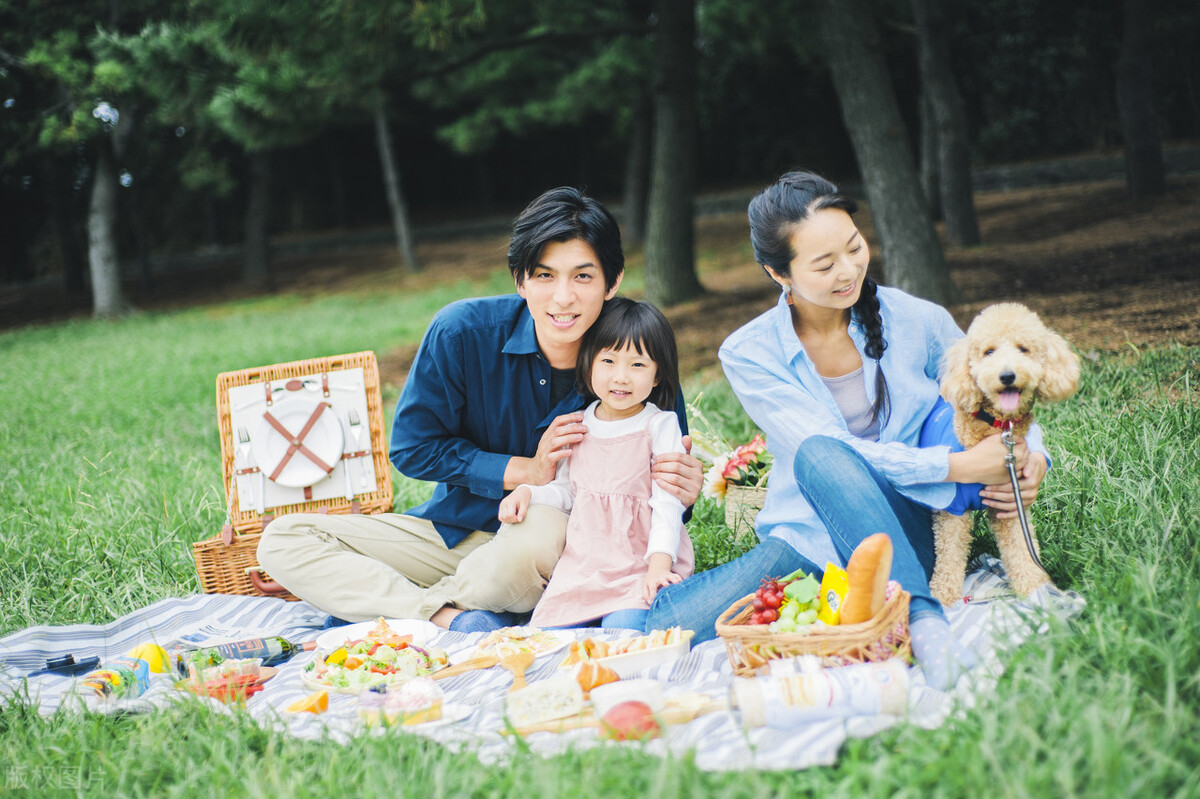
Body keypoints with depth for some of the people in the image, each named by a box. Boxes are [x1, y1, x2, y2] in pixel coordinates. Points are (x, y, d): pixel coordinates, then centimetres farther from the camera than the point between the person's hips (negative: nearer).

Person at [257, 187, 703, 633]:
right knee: (283, 540, -11)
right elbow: (411, 448, -6)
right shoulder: (462, 332, -16)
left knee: (545, 532, -41)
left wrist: (679, 493, -29)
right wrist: (526, 471, -18)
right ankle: (450, 618, -30)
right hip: (458, 529, 2)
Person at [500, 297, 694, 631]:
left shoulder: (660, 426, -4)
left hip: (640, 563, -4)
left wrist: (659, 564, -21)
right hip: (582, 562, 4)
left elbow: (668, 502, -9)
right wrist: (527, 492, -2)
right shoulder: (578, 425, 11)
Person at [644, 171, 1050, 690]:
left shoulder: (918, 322, 0)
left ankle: (921, 622, -39)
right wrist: (961, 465, -23)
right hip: (807, 543, 2)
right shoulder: (749, 354, -4)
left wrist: (1032, 458, -10)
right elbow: (824, 452, -16)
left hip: (905, 529, -1)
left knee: (820, 456, -35)